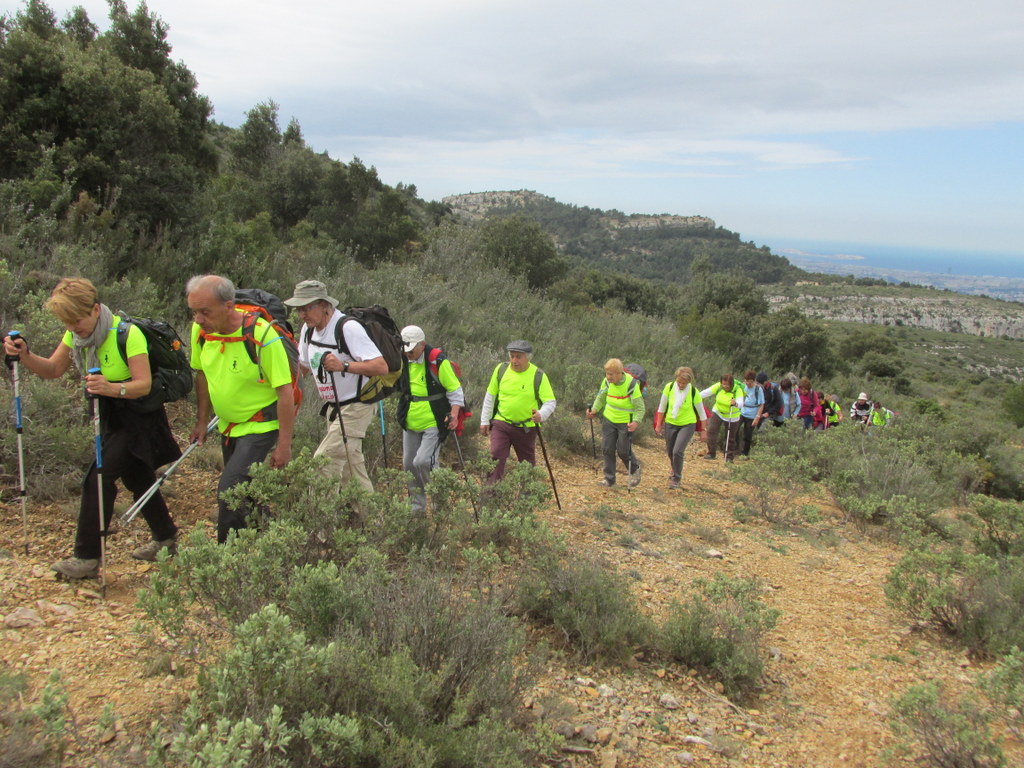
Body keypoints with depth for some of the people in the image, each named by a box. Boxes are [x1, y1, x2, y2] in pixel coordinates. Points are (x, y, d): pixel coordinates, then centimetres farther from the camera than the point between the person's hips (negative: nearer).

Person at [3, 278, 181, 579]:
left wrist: (114, 388, -48)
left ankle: (87, 558, -5)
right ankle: (165, 538, 34)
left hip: (138, 416, -8)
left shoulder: (128, 334, -25)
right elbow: (52, 370, 2)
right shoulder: (75, 335, -1)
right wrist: (24, 355, -16)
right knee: (137, 479, 17)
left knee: (97, 479, -14)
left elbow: (144, 384, -29)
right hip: (111, 417, 8)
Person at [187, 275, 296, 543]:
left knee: (230, 491, -15)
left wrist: (284, 445, -21)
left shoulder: (262, 335, -27)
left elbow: (285, 392, -23)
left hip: (261, 425, -7)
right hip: (228, 426, 7)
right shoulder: (201, 330, -7)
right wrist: (202, 421, 12)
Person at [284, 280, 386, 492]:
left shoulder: (348, 328, -21)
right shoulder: (308, 329, 5)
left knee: (322, 467, -15)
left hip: (356, 408, -9)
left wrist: (344, 366, -38)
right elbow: (303, 367, 18)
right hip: (334, 409, 9)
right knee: (351, 469, 15)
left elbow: (381, 366, -28)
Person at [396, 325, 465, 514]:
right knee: (409, 465, 9)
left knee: (423, 461, -19)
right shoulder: (403, 363, 5)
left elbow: (455, 390, -9)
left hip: (434, 424, -7)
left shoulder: (438, 362, -13)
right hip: (410, 425, 7)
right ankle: (417, 506, 23)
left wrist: (454, 414, -20)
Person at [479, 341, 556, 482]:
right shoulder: (501, 369, -5)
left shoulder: (538, 375, -12)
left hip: (527, 428, -1)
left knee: (528, 464, 13)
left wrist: (541, 415, -34)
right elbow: (490, 396, 7)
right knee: (496, 458, -12)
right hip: (501, 424, 1)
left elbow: (550, 402, -13)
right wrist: (485, 421, 8)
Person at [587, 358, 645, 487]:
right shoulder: (607, 381, -7)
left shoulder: (631, 384, -22)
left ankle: (635, 470, 31)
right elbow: (601, 397, 10)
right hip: (609, 419, 5)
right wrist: (594, 410, -5)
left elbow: (640, 408, -17)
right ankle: (609, 478, 16)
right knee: (607, 449, 4)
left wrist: (636, 422, -32)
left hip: (626, 422, -5)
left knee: (623, 451, 2)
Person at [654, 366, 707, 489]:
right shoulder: (669, 387, -13)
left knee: (678, 451, -16)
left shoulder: (694, 392, -17)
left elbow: (701, 412, -4)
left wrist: (703, 430, -1)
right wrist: (658, 424, 3)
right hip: (670, 424, 3)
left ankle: (676, 478, 6)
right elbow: (662, 407, 0)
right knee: (670, 451, 14)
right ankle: (675, 469, 47)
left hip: (687, 425, -3)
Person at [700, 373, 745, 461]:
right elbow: (707, 392, -18)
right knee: (711, 430, -14)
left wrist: (736, 404, -63)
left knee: (730, 438, 8)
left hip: (732, 417, -2)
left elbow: (740, 403, -40)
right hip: (718, 412, 2)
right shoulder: (719, 386, -17)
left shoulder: (737, 390, -26)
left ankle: (729, 457, 26)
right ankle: (711, 453, -5)